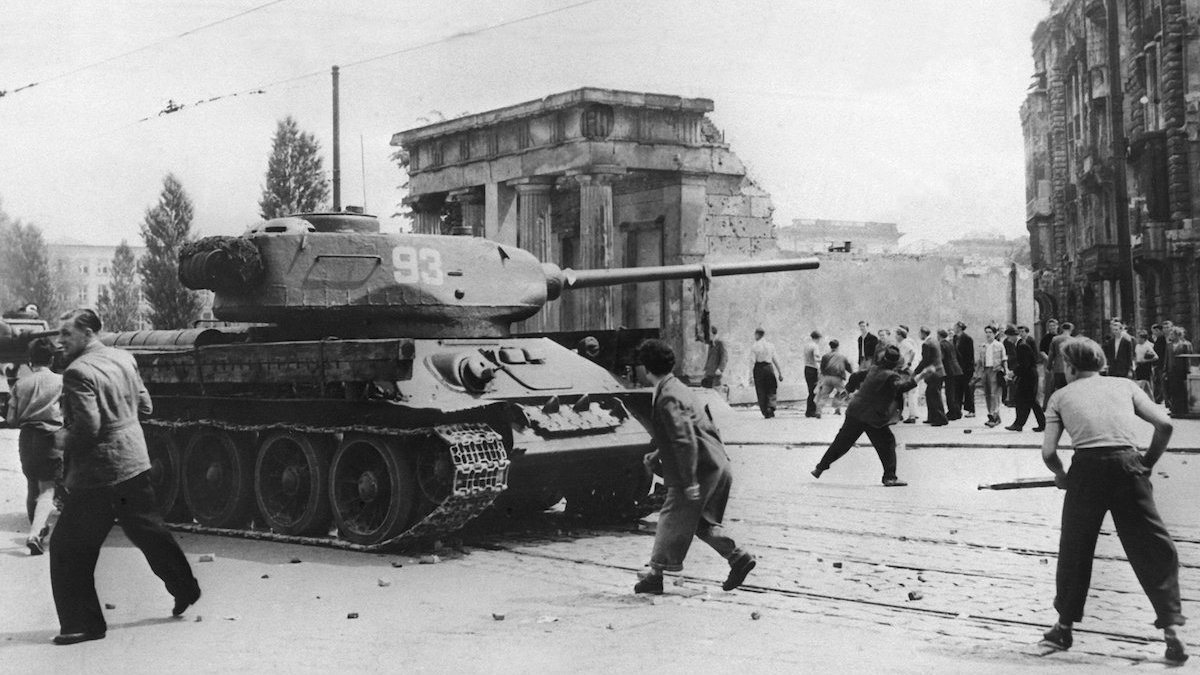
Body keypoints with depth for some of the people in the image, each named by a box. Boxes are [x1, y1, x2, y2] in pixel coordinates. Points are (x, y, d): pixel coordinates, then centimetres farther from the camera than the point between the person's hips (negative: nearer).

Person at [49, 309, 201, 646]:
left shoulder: (78, 372, -18)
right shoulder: (123, 358, 7)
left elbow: (87, 428, -24)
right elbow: (145, 405, 15)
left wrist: (66, 444, -6)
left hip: (97, 475, -8)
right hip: (135, 463, 8)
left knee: (68, 551, 2)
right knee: (149, 531, 23)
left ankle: (83, 623, 5)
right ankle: (185, 589, 32)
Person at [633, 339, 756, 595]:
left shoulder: (667, 398, -18)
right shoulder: (676, 388, 14)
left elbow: (685, 440, -24)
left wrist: (690, 482, -24)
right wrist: (658, 455, 27)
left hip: (700, 468, -9)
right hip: (716, 466, 9)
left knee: (671, 519, 2)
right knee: (700, 521, 20)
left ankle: (656, 574, 11)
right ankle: (738, 557, 14)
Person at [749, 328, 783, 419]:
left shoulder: (754, 346, -4)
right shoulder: (770, 345, 6)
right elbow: (775, 360, 6)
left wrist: (751, 375, -13)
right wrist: (780, 373, 11)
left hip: (759, 368, -2)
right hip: (769, 367, 2)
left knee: (761, 392, 7)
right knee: (771, 391, 10)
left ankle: (765, 412, 7)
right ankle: (770, 407, -14)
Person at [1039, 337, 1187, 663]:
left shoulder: (1061, 396, 18)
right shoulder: (1124, 385, 21)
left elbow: (1048, 452, 6)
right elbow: (1164, 425, 7)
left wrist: (1061, 475, 25)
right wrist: (1148, 463, 19)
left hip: (1087, 468, 0)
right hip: (1128, 466, 0)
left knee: (1074, 549, 16)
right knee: (1154, 549, 8)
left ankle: (1064, 627, 28)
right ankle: (1172, 630, 0)